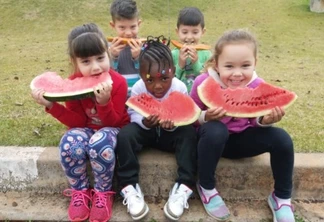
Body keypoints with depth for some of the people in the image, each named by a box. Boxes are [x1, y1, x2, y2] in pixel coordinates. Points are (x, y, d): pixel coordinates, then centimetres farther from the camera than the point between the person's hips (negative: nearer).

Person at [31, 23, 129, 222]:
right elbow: (77, 122, -9)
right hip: (86, 129, 3)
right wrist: (52, 105, -23)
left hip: (112, 128, -3)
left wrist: (104, 102, -38)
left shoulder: (118, 83, -19)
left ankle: (103, 193, -9)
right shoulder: (73, 83, -9)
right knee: (69, 144, -29)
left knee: (100, 144, -36)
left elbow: (112, 122, -18)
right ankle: (79, 191, -3)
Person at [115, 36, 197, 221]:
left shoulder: (180, 88, -18)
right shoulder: (137, 89, -16)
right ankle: (130, 187, -22)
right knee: (125, 134, -29)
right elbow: (133, 114, -12)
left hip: (171, 132, 0)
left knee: (190, 133, -30)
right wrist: (144, 122, -36)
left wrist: (173, 123, -38)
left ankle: (183, 187, -28)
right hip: (146, 130, 0)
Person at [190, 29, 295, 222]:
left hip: (242, 138, 3)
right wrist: (205, 117, -33)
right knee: (215, 130, -39)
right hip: (215, 137, -3)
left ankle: (282, 197, 5)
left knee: (282, 138, -19)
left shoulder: (258, 86, -13)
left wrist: (265, 121, -25)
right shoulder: (204, 83, -21)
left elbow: (255, 121, -1)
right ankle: (206, 187, -12)